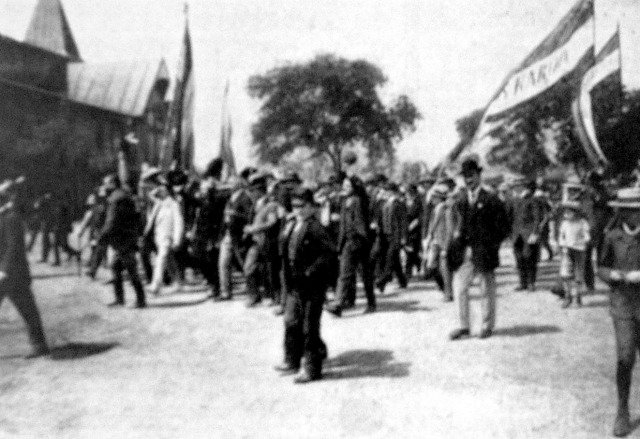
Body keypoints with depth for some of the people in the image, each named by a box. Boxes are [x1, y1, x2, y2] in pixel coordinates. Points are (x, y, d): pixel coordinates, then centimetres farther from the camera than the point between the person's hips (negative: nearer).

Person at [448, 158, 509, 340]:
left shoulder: (491, 199, -5)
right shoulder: (460, 199, 9)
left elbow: (502, 227, -3)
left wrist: (492, 244, -8)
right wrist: (456, 235, 3)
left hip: (484, 252, -4)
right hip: (464, 253, 4)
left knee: (487, 291, 7)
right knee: (459, 288, 1)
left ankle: (487, 326, 21)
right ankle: (464, 326, 11)